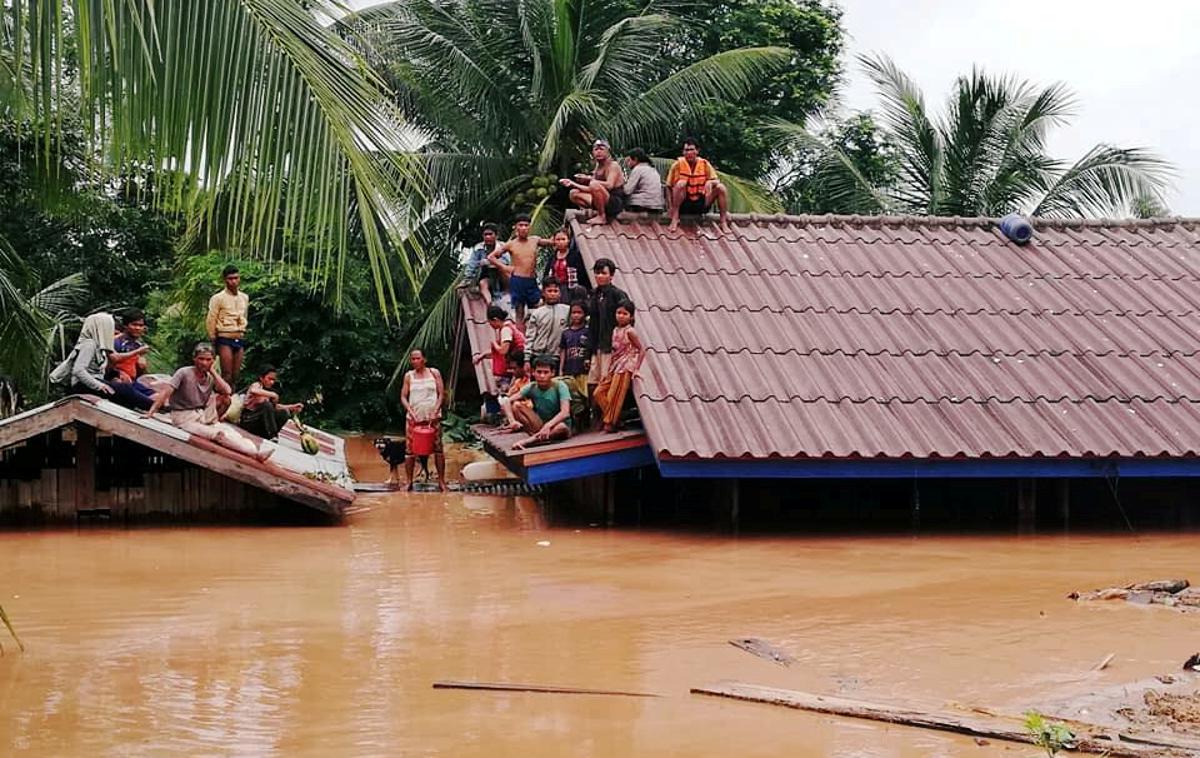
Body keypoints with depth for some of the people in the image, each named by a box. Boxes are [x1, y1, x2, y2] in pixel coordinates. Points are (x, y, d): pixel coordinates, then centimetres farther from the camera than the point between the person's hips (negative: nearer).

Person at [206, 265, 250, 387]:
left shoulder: (245, 298, 12)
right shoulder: (218, 298, -4)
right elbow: (211, 321, -3)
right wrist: (213, 340, -3)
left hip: (240, 339, 5)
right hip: (225, 339, -5)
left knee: (236, 375, 3)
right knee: (227, 375, -12)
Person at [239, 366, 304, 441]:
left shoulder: (269, 390, 14)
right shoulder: (256, 385, -9)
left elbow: (275, 406, 8)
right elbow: (253, 390, -35)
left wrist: (292, 407, -2)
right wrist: (272, 394, -35)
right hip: (247, 419, -7)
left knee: (283, 413, -6)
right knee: (267, 405, -30)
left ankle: (266, 435, -10)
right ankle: (272, 436, -32)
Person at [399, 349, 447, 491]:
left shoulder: (434, 373, 4)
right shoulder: (409, 376, 7)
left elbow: (441, 394, 1)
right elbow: (403, 397, 6)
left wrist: (435, 412, -10)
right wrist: (410, 411, -10)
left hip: (432, 417, -1)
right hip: (413, 418, 1)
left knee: (438, 448, -2)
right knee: (410, 450, 0)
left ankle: (441, 481, 3)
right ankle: (409, 481, 7)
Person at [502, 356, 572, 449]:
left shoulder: (559, 386, -16)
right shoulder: (531, 387, -6)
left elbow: (565, 412, -29)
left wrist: (548, 425, -44)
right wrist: (512, 421, -31)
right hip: (539, 425, 3)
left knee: (562, 427, -40)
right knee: (516, 405, -16)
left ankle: (526, 441, -40)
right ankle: (537, 435, -28)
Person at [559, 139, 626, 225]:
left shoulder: (613, 165, -10)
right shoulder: (598, 167, 13)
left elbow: (609, 185, -26)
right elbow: (590, 189, 10)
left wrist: (590, 179, -20)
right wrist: (573, 184, 4)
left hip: (616, 203, -8)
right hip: (603, 202, 8)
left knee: (594, 185, -33)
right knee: (574, 193, 4)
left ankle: (602, 217, -21)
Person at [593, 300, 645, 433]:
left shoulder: (629, 331, -9)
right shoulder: (615, 331, 13)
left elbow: (642, 350, -9)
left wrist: (636, 369, -13)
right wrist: (609, 369, 13)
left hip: (625, 367, -8)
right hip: (614, 367, 8)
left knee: (614, 396, -8)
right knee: (598, 393, 4)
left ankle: (610, 424, 3)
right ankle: (613, 420, 9)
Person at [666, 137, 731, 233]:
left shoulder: (705, 164, 0)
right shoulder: (678, 164, -6)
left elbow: (716, 181, 0)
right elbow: (670, 187, -5)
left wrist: (710, 182, -25)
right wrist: (672, 207, -13)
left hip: (701, 204, 3)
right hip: (684, 205, -3)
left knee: (720, 187, -16)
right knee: (681, 184, -29)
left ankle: (724, 223, -11)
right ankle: (674, 220, -29)